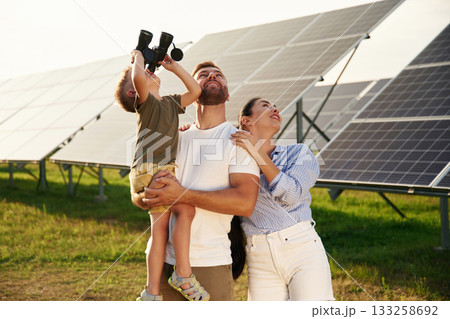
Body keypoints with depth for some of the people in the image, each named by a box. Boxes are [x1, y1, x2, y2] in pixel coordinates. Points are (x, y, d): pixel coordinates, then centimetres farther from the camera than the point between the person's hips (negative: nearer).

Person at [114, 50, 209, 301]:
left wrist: (173, 66, 23)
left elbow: (195, 91, 26)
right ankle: (184, 275, -12)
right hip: (149, 170, -8)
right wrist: (138, 56, -3)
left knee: (160, 227, 4)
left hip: (165, 171, 8)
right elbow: (137, 78, -22)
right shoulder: (145, 102, -2)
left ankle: (152, 292, 5)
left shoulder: (169, 103, 21)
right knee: (186, 210, -18)